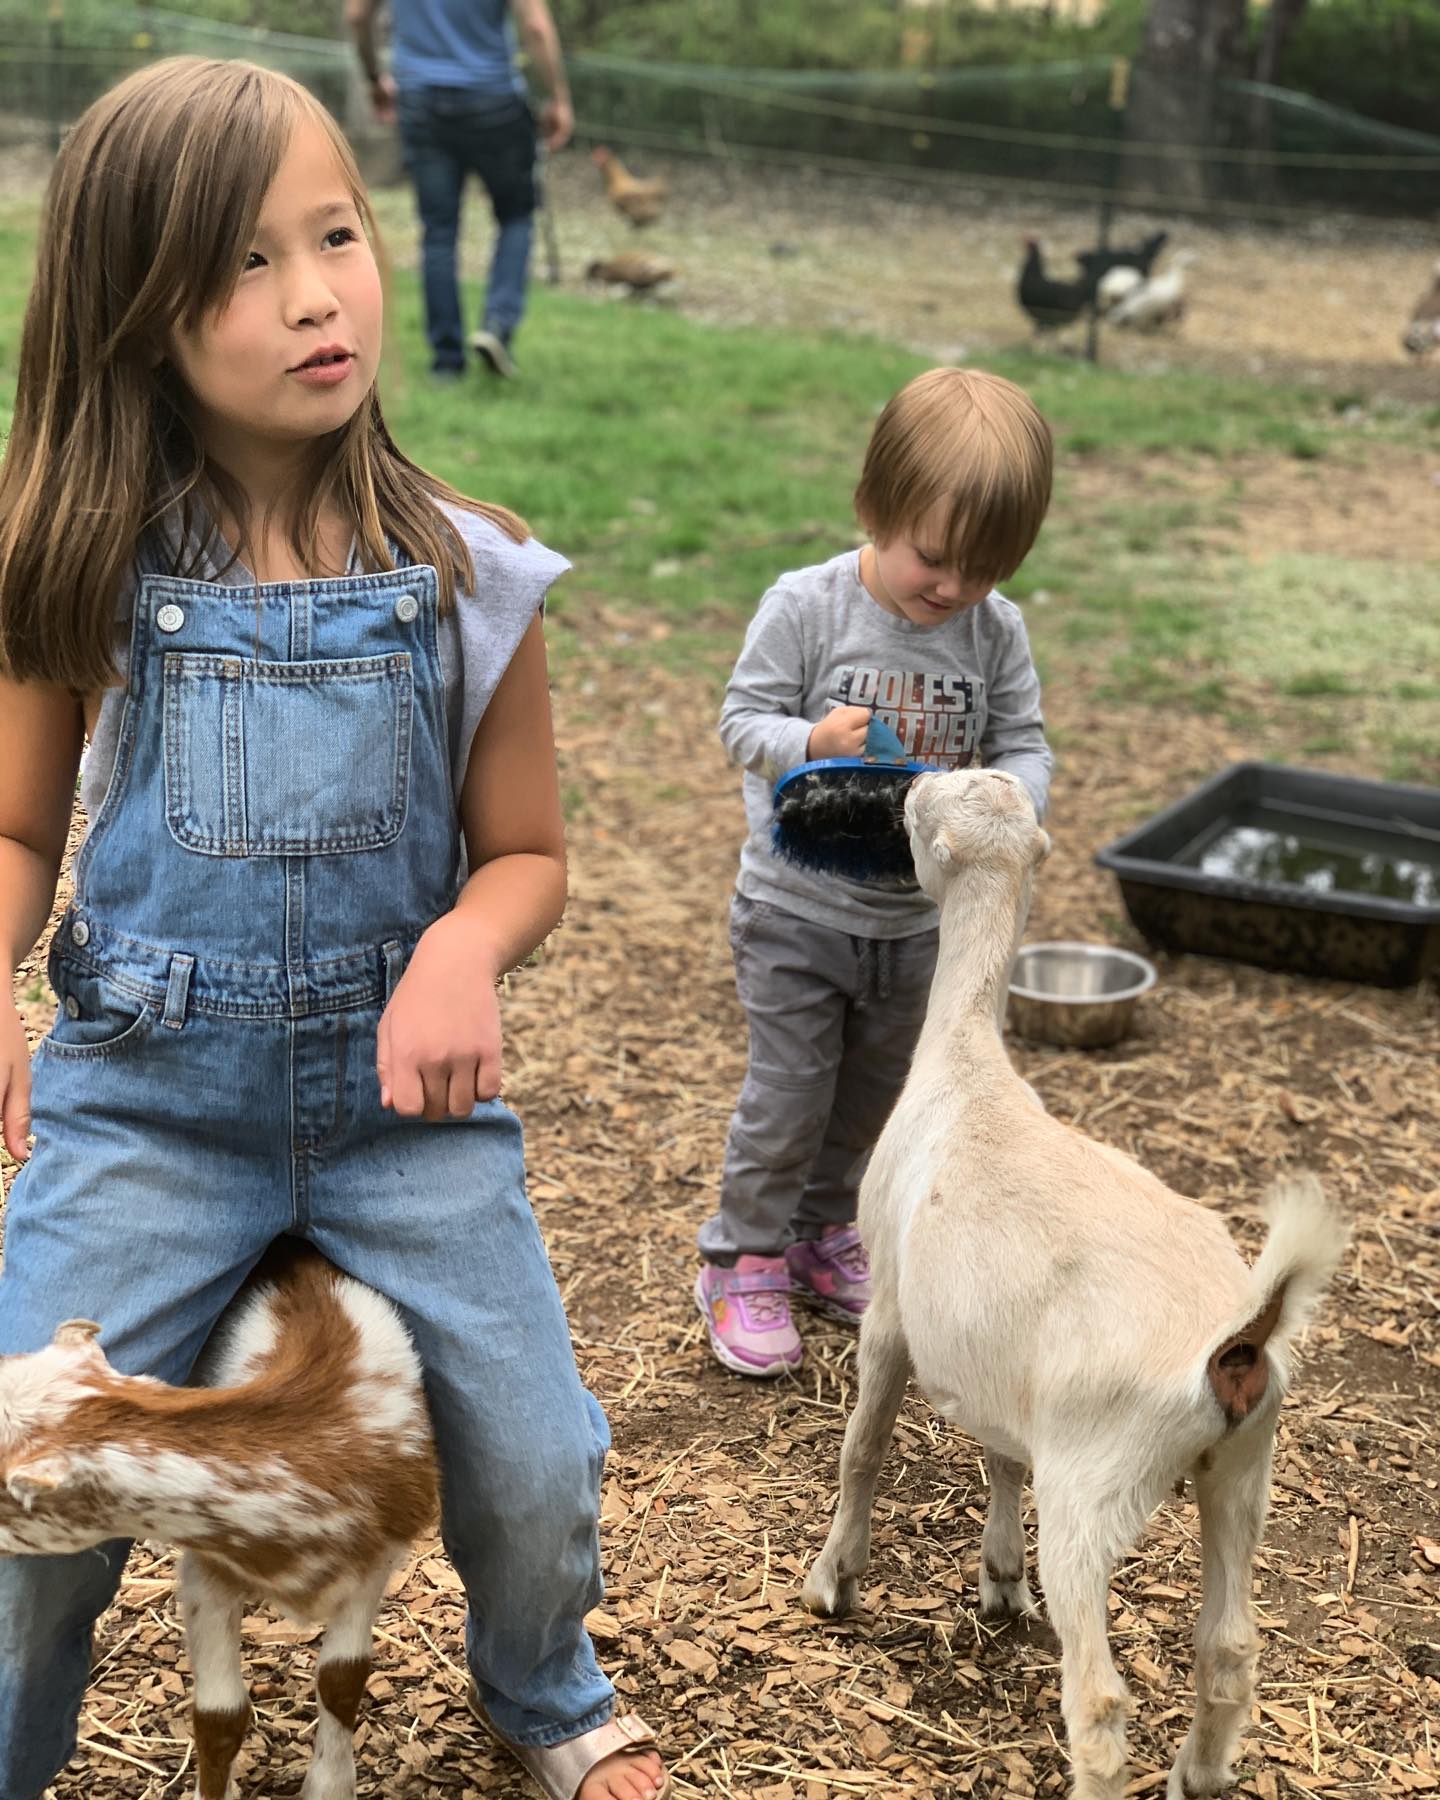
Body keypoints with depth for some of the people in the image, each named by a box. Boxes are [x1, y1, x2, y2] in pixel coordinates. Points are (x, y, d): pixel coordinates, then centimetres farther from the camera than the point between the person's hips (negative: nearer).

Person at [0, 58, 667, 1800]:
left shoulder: (462, 577, -6)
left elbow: (525, 851, 3)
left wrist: (461, 951, -19)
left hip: (403, 1092, 1)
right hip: (147, 1094, 0)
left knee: (537, 1470, 4)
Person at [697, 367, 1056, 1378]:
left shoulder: (996, 632, -7)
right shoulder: (806, 607, -16)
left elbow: (1025, 747, -5)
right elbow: (743, 719, -12)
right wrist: (812, 742, -32)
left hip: (919, 920, 4)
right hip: (799, 908, -4)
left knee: (872, 1094, 20)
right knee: (788, 1094, 3)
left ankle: (822, 1233, 41)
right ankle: (744, 1262, 20)